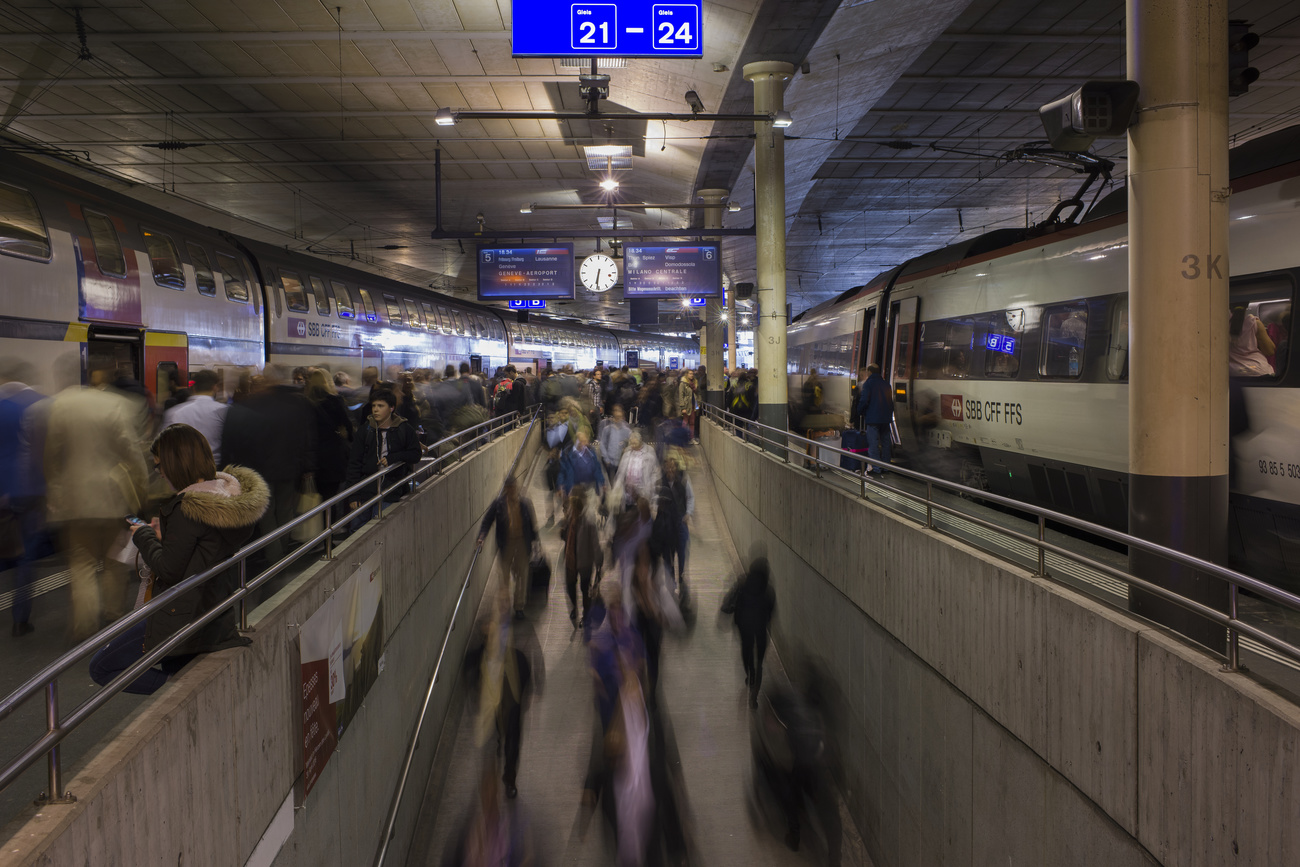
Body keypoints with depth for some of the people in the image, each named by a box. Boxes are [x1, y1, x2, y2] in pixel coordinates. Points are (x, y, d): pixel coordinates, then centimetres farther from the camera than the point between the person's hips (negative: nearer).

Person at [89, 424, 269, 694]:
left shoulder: (187, 508, -25)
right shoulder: (234, 489, 0)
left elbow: (168, 570, -20)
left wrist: (143, 536, -4)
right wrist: (164, 533, 10)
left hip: (188, 619, -9)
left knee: (101, 668, 5)